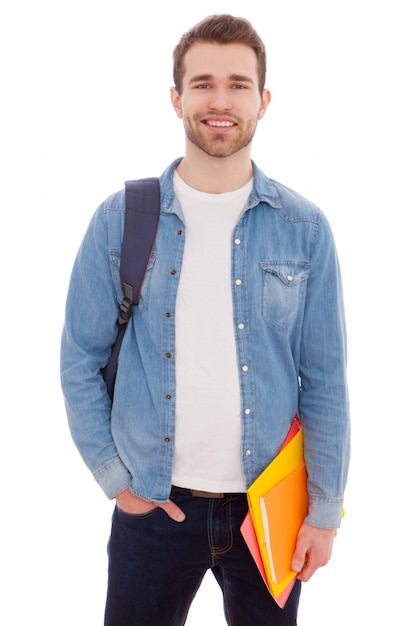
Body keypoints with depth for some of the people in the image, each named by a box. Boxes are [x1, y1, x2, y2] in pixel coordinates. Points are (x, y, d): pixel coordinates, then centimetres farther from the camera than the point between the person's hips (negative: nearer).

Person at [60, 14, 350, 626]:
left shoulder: (305, 229, -3)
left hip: (269, 506, 1)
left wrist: (324, 511, -1)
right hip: (153, 506, 0)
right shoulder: (121, 220, -3)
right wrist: (116, 478, -3)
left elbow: (324, 381, -1)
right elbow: (80, 361, 1)